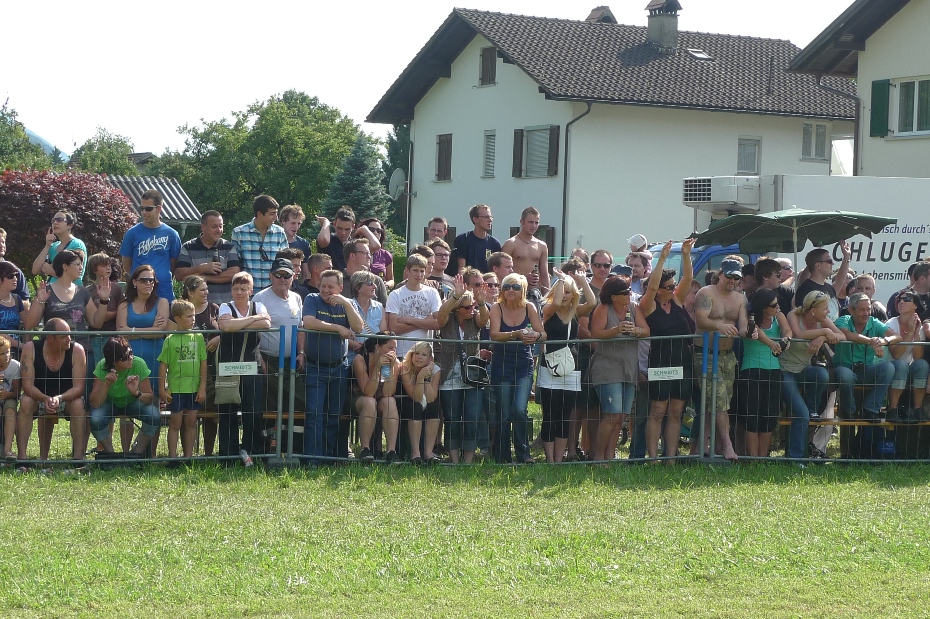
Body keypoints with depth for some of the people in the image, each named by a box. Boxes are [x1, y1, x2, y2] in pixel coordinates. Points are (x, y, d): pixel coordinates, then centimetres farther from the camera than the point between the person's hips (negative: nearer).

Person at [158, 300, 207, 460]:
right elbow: (163, 365, -2)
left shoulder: (198, 338, 4)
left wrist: (202, 387, 1)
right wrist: (162, 390, -5)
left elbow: (203, 363, 5)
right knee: (175, 423, 3)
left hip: (194, 388, 3)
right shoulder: (170, 340, -4)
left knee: (191, 422, 9)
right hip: (175, 388, -3)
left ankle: (188, 456, 16)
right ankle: (172, 457, 8)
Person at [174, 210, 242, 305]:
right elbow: (179, 275, -1)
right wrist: (202, 268, -12)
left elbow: (234, 274, -6)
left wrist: (205, 278, -8)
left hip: (224, 304, 0)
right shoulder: (188, 248, 8)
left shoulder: (230, 247, 8)